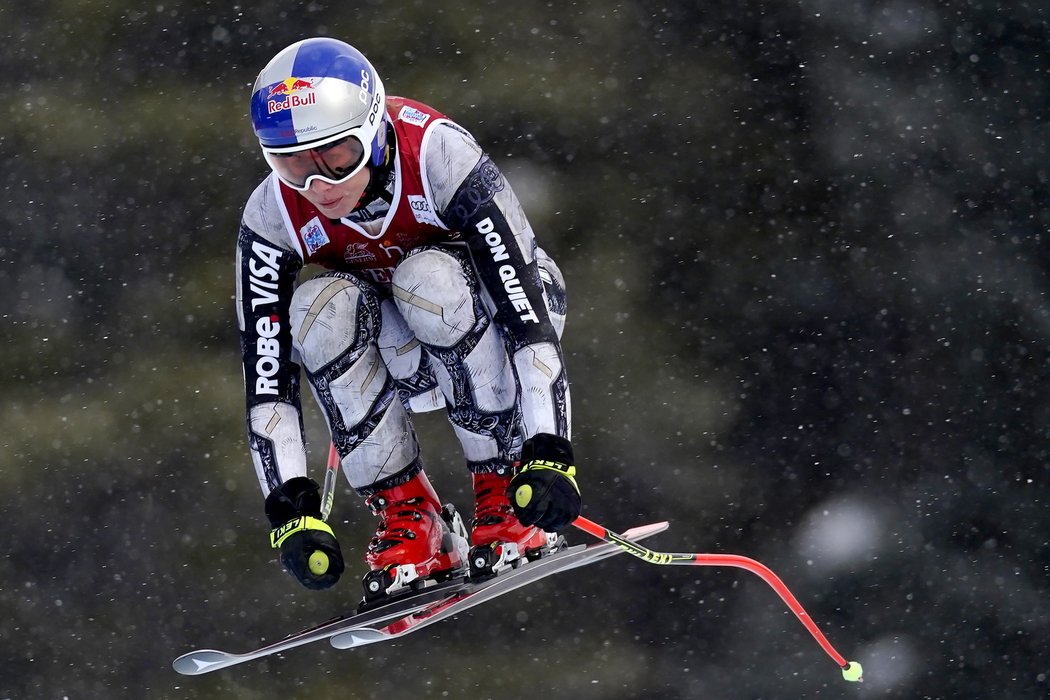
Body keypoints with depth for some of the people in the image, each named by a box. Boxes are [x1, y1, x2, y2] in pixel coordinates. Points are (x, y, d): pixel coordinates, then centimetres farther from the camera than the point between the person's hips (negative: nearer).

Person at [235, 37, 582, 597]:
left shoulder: (437, 157, -32)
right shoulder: (273, 219, -23)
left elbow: (529, 313, -34)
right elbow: (266, 379, -21)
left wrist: (548, 456, -42)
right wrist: (291, 508, -32)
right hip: (401, 360, 3)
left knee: (428, 278, -34)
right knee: (320, 305, -29)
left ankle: (503, 490, -20)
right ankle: (407, 515, -20)